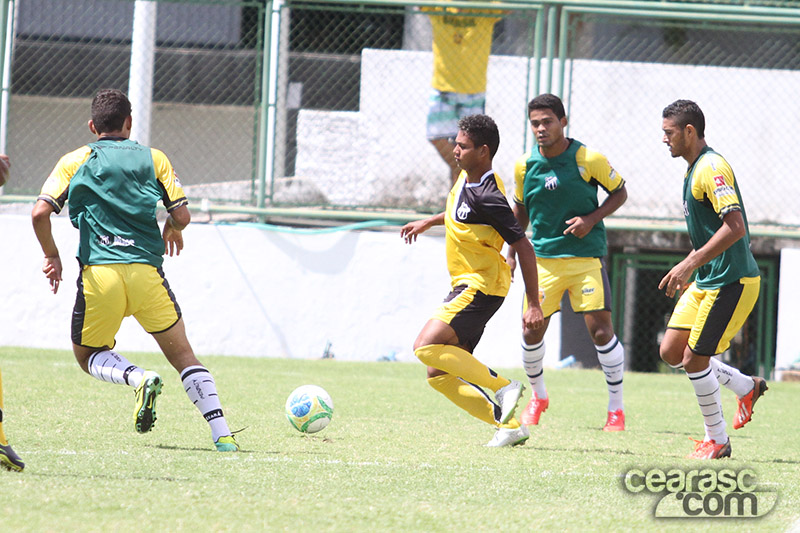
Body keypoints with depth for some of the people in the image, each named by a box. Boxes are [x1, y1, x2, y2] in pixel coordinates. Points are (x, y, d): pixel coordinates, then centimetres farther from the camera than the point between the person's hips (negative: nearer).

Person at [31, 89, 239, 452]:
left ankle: (138, 378, -14)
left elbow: (40, 212, 0)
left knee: (88, 356, 18)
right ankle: (222, 436, -3)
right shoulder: (153, 159, 11)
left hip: (98, 273, -1)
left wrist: (51, 256, 15)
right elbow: (182, 215, 7)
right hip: (146, 270, 1)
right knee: (182, 355, 11)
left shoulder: (75, 161, 10)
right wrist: (172, 229, 30)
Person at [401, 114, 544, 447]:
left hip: (481, 287, -10)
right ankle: (508, 426, 3)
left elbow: (523, 247, -19)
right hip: (466, 286, 10)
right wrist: (429, 222, 36)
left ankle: (503, 386, -15)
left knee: (426, 347, -24)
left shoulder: (488, 196, -20)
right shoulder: (467, 176, 8)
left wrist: (534, 305, -19)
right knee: (438, 375, 3)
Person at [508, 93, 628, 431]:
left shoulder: (589, 160, -10)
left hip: (586, 256, -3)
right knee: (531, 331, 0)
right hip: (544, 258, 3)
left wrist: (591, 219, -13)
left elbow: (619, 193, 2)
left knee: (601, 330, -10)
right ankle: (538, 396, 27)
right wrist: (512, 254, 13)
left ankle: (616, 407, 4)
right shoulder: (524, 166, 1)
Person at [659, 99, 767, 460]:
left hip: (730, 281, -10)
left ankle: (716, 440, 8)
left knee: (694, 358, -7)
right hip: (706, 280, 10)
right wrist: (691, 269, 24)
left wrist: (691, 263, -28)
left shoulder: (712, 169, -18)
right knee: (671, 352, 7)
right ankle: (746, 387, 22)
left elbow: (735, 227, -28)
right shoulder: (693, 170, 14)